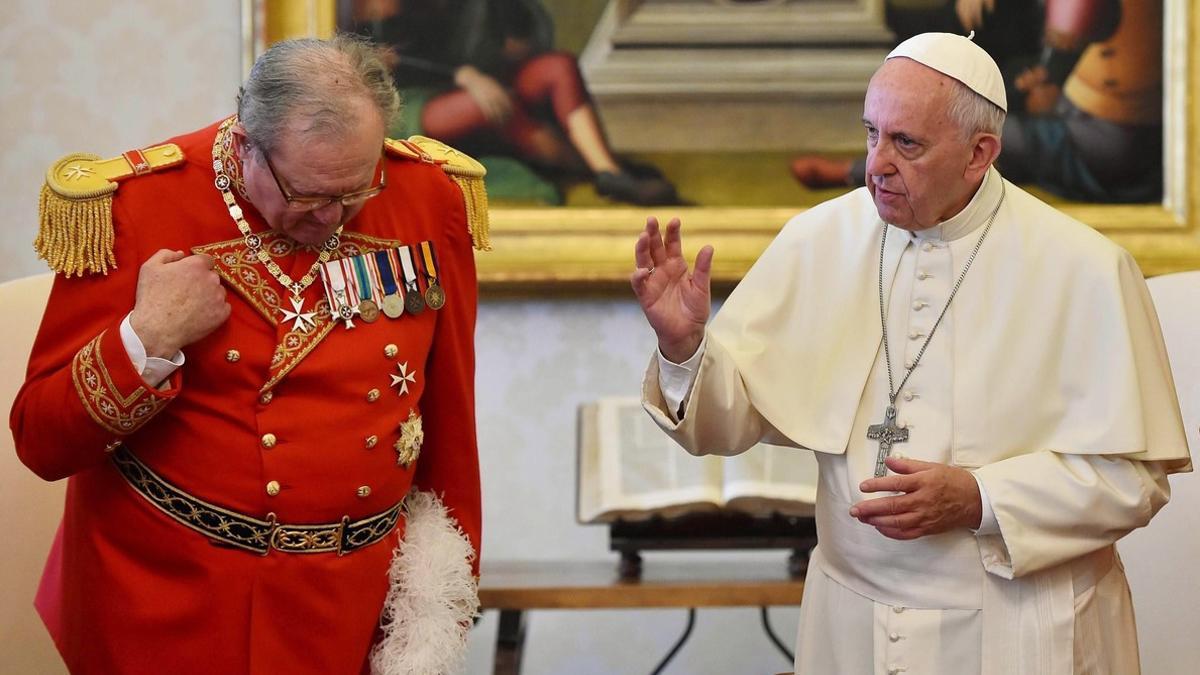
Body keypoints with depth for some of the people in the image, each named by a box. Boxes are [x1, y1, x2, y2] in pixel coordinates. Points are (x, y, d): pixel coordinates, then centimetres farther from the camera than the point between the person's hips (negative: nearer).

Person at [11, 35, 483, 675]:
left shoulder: (428, 197, -6)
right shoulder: (136, 205, -12)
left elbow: (450, 413, 5)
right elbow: (40, 443, -11)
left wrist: (453, 582, 10)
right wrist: (147, 339, -26)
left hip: (364, 600, 2)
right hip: (174, 604, -2)